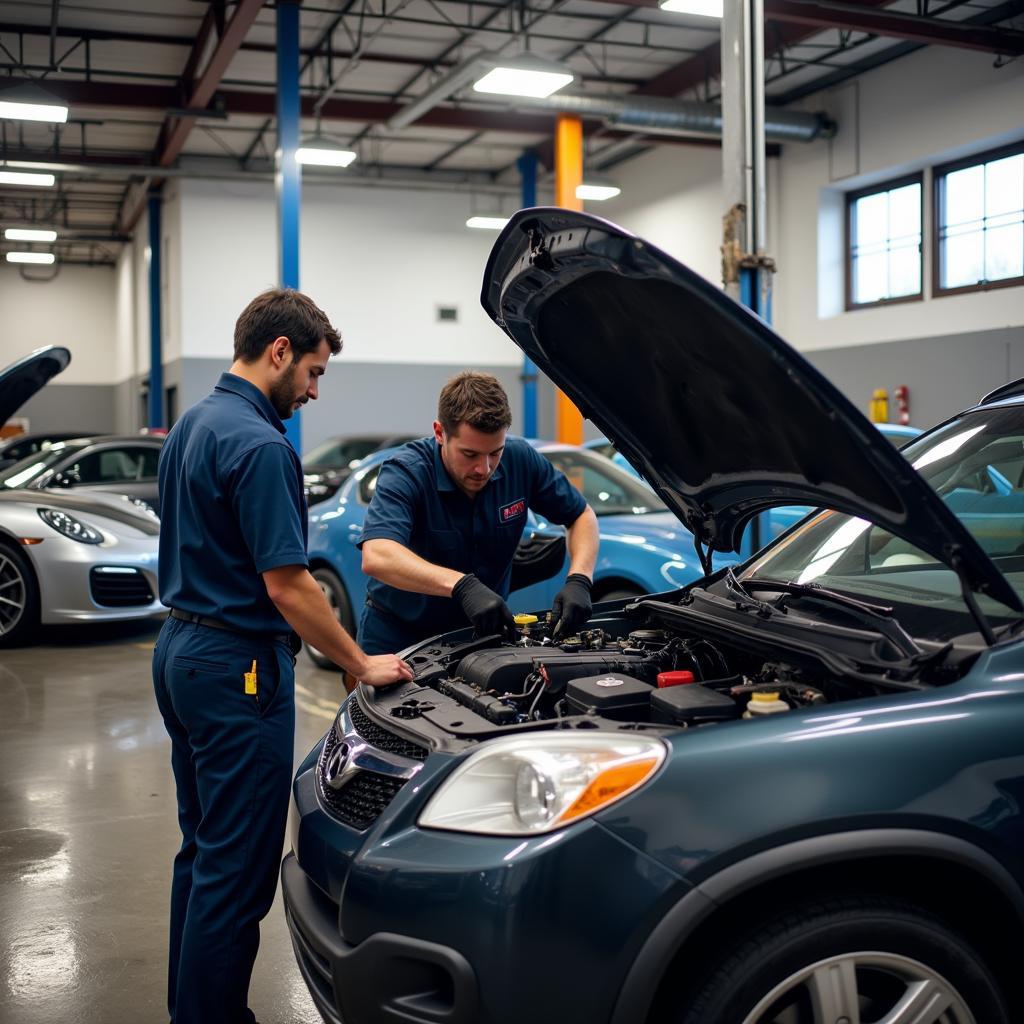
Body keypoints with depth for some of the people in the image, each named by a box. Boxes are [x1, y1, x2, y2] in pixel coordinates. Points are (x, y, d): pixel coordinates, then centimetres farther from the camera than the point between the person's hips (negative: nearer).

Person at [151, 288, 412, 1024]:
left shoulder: (191, 427, 12)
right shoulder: (259, 445, -19)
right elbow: (286, 584, -22)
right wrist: (363, 665, -12)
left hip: (182, 652, 11)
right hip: (237, 667, -11)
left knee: (202, 850, 19)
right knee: (237, 867, -1)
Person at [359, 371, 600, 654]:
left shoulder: (520, 459, -9)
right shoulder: (405, 472, -23)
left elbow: (582, 515, 3)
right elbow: (376, 557, -39)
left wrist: (579, 581, -15)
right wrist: (462, 585, -49)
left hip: (483, 631, 1)